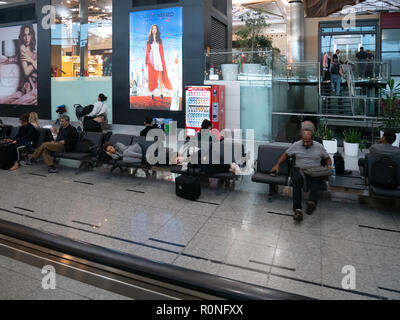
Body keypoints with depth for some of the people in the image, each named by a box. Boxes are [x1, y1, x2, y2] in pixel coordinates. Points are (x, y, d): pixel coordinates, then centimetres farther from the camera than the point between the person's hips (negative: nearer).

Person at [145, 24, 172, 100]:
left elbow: (161, 51, 8)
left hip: (158, 59, 0)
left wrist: (162, 61, 1)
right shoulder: (149, 40, 10)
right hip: (151, 60, 0)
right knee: (152, 76, -2)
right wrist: (146, 60, 7)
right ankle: (152, 93, 1)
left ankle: (161, 93, -3)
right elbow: (147, 50, 11)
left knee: (160, 77, -5)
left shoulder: (159, 40, 10)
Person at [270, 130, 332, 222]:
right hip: (299, 170, 0)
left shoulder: (319, 146, 9)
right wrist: (277, 165, 10)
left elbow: (327, 158, 19)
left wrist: (329, 166, -2)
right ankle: (297, 209, -43)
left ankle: (312, 202, -57)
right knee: (296, 180, -37)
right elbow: (286, 154, 18)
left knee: (316, 180, -38)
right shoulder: (296, 145, 8)